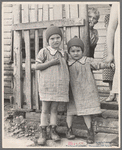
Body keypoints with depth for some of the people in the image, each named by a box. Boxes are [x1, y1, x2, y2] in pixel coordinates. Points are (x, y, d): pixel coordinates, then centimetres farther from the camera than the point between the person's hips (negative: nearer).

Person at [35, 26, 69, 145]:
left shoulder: (63, 54, 11)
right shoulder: (44, 52, -4)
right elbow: (37, 66, -9)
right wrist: (51, 62, -17)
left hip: (60, 86, 4)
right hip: (46, 85, -4)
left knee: (54, 109, 10)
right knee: (45, 109, 3)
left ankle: (53, 131, 19)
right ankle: (43, 133, 12)